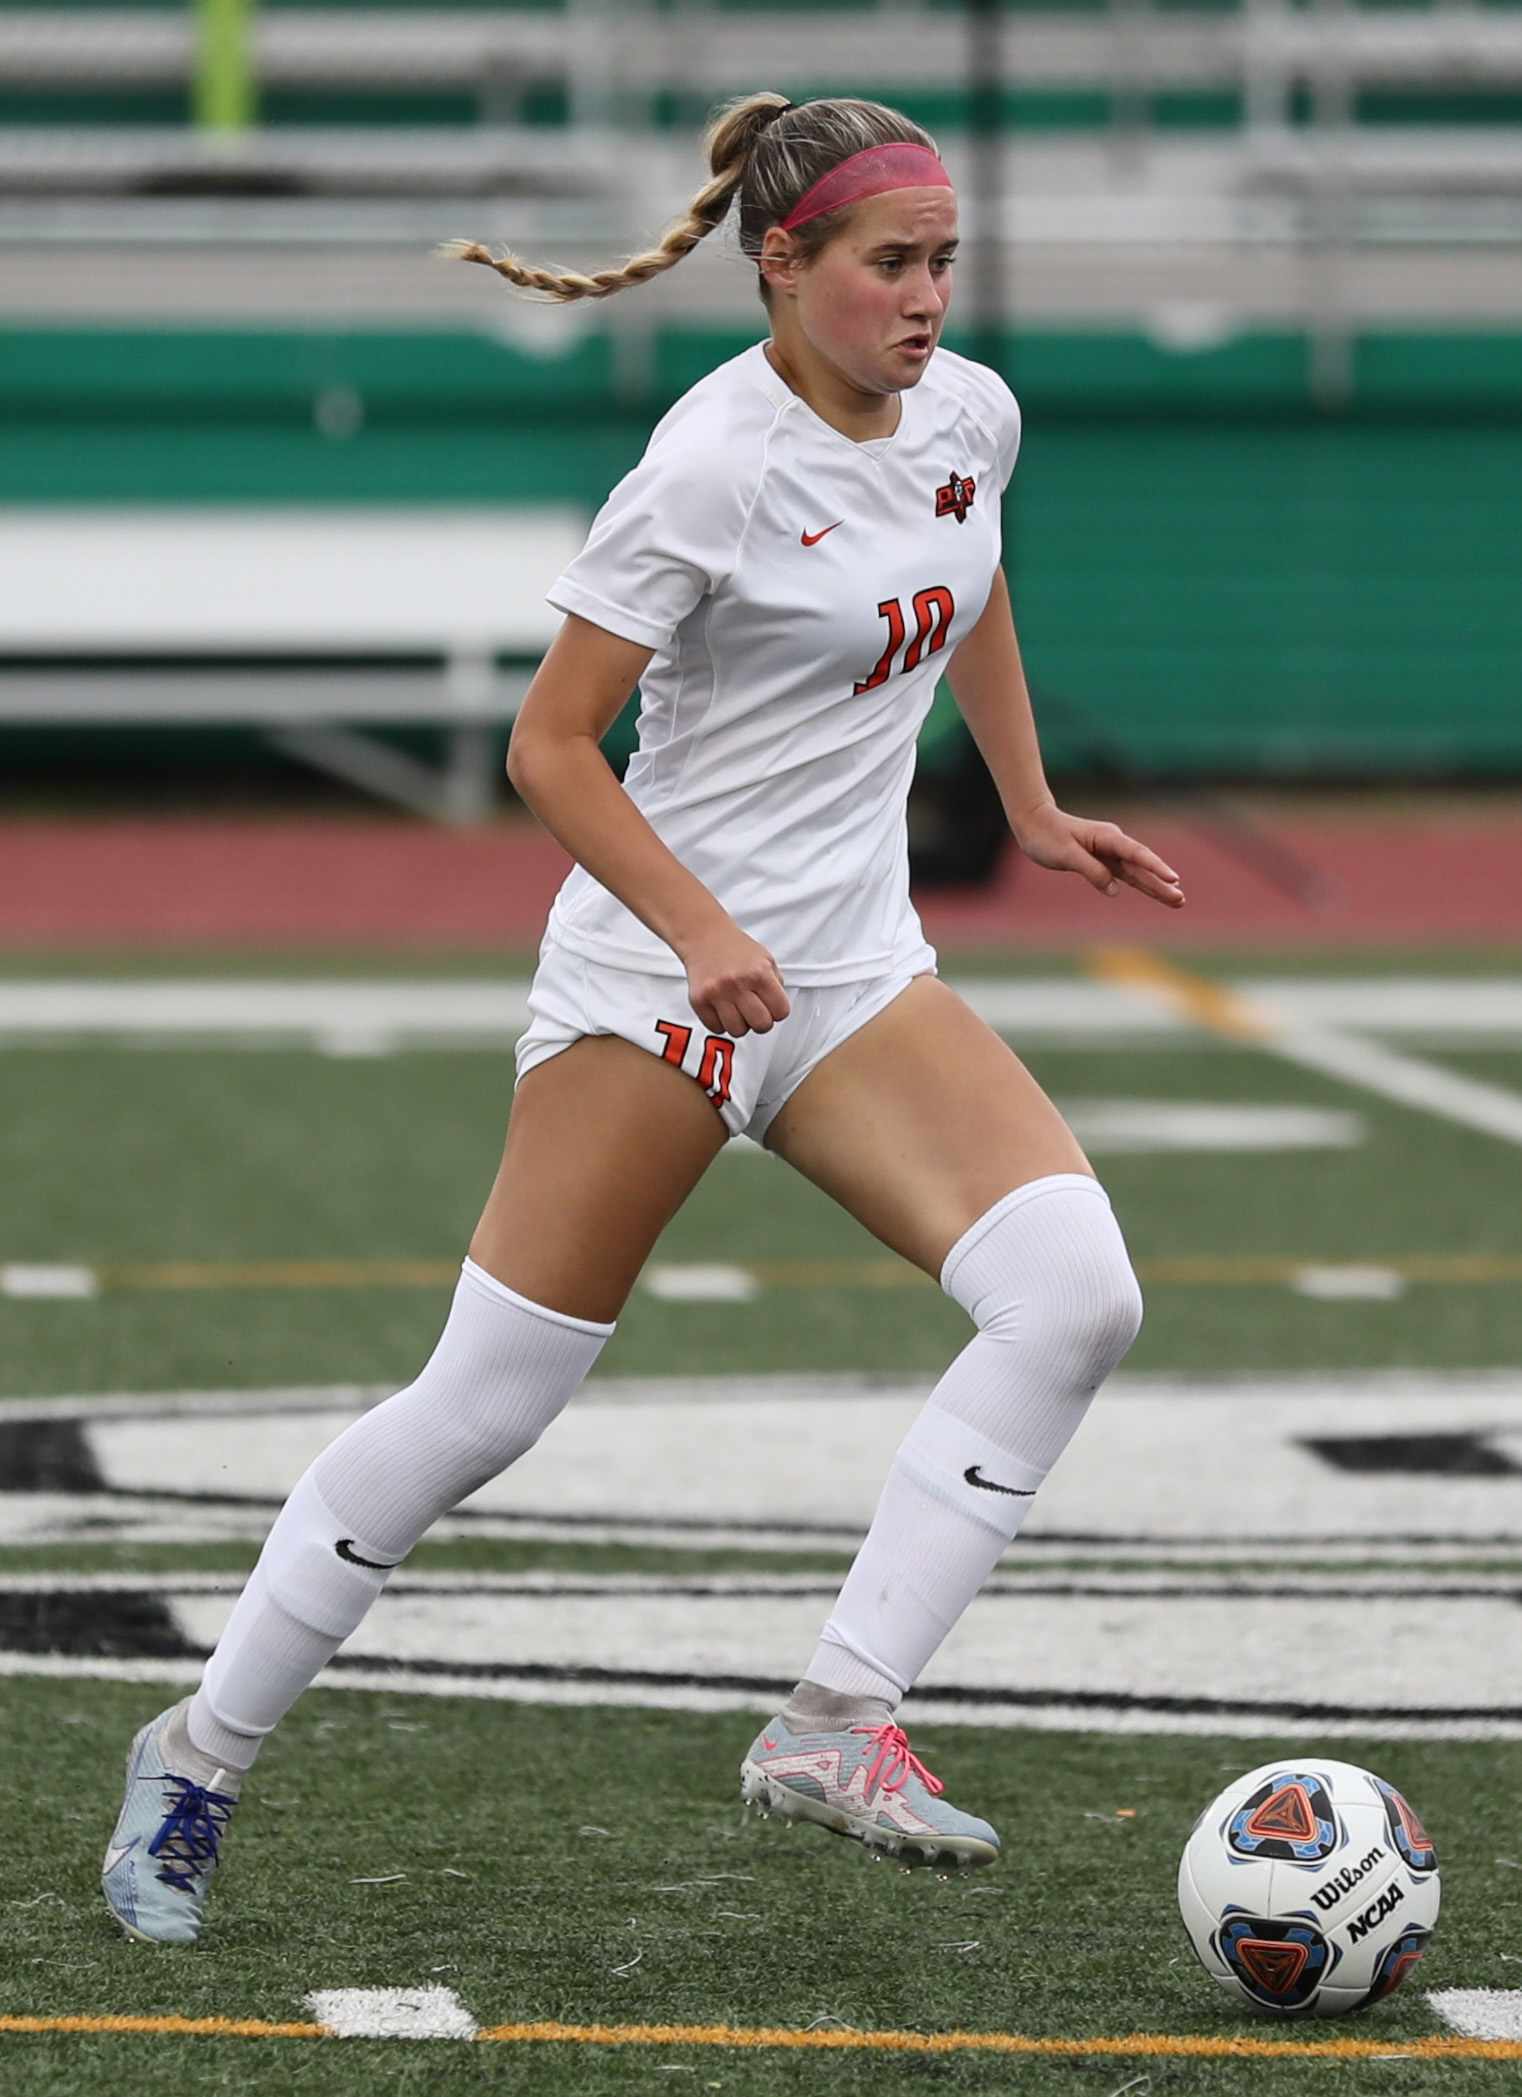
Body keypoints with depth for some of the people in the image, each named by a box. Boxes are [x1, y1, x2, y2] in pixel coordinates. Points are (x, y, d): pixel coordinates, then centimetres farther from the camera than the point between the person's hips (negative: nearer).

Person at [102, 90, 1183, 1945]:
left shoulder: (968, 413, 3)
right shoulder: (715, 466, -18)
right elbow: (550, 747, -15)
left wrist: (1029, 807, 26)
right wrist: (702, 930, -26)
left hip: (854, 969, 7)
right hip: (653, 969, -6)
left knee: (1073, 1293, -16)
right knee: (484, 1405, -4)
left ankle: (835, 1722, -15)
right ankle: (201, 1755, 14)